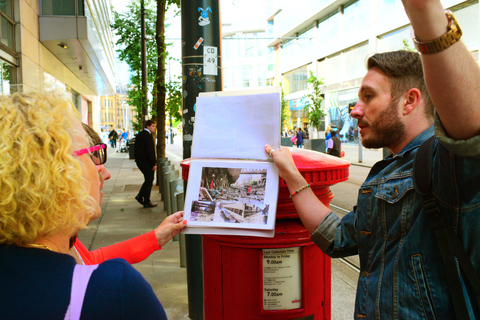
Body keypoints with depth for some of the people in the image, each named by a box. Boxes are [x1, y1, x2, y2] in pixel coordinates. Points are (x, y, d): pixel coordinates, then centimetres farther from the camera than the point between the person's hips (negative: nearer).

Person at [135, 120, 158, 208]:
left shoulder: (139, 134, 13)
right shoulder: (147, 135, -17)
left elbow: (137, 149, 16)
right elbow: (149, 151, -21)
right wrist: (154, 163, -17)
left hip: (139, 161, 9)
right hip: (146, 162, -9)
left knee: (148, 180, 20)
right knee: (149, 181, 1)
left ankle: (140, 196, 16)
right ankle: (146, 202, 7)